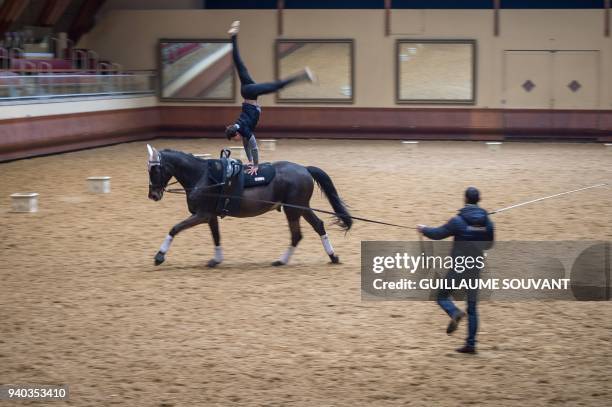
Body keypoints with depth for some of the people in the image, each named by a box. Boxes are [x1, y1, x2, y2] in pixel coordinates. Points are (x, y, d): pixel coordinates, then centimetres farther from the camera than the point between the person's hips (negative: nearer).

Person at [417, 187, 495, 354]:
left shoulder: (458, 221, -12)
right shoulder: (487, 221, 1)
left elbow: (438, 234, -4)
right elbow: (489, 244, 13)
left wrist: (423, 229, 14)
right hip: (475, 269, 4)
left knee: (442, 296, 10)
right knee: (472, 306, 12)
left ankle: (455, 313, -22)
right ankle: (471, 344, 8)